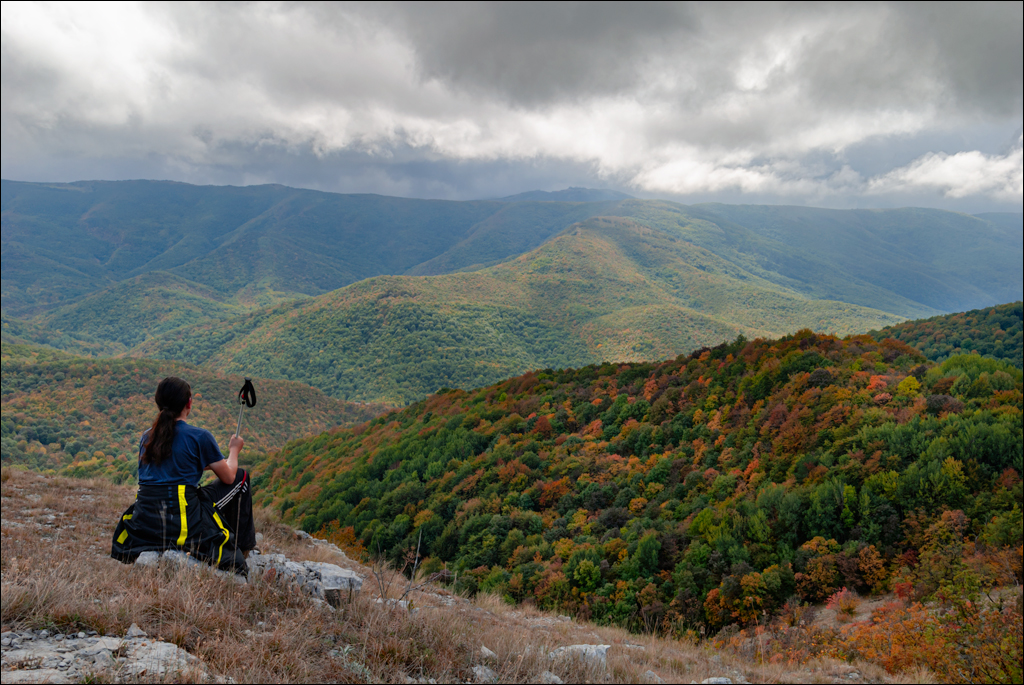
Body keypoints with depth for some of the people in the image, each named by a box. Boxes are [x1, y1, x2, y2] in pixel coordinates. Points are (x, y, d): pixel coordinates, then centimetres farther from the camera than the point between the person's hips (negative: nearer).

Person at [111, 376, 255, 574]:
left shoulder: (147, 437, 11)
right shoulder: (200, 436, -7)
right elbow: (228, 477, 1)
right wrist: (234, 450, 20)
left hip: (143, 523, 7)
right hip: (183, 521, -7)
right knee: (240, 478, 13)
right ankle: (242, 546, 19)